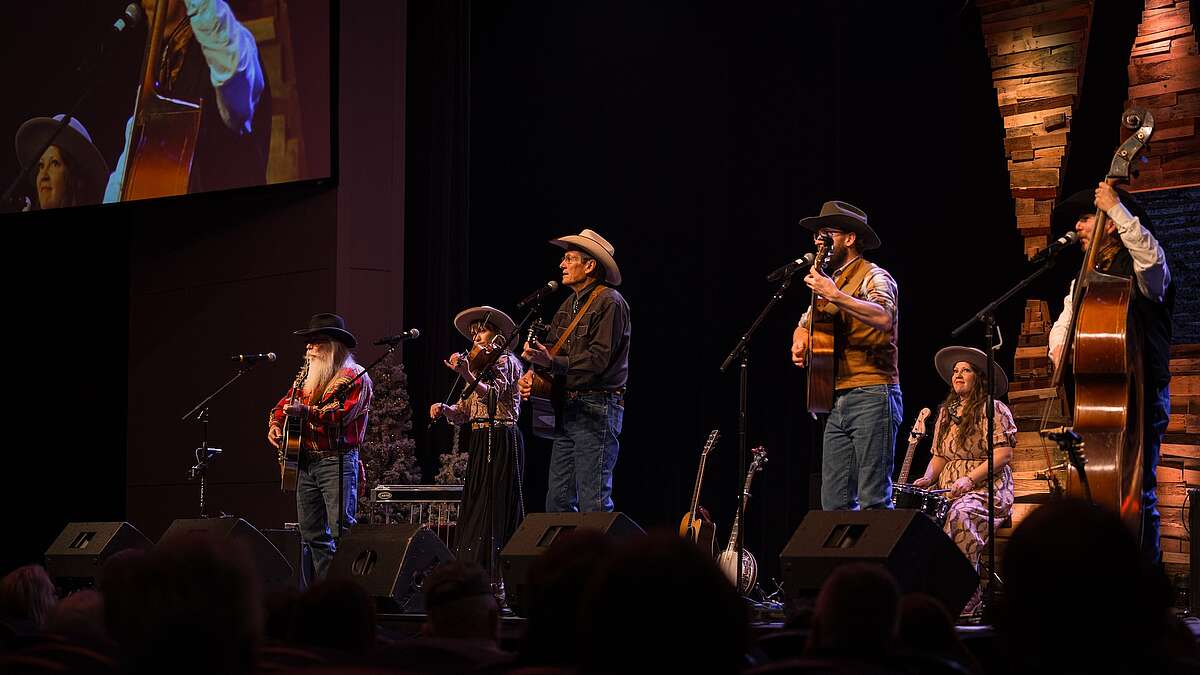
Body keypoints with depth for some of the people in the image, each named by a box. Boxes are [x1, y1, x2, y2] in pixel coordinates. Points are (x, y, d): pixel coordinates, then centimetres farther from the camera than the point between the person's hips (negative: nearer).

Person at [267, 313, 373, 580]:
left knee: (341, 529, -15)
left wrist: (306, 412, -27)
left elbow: (343, 412, -18)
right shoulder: (309, 380, 21)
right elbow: (283, 405, 30)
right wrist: (275, 425, 9)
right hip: (306, 462, 8)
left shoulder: (353, 377, -3)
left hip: (337, 460, -8)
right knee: (312, 534, 6)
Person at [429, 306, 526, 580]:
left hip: (502, 441, -9)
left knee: (496, 506, -12)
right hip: (480, 443, 9)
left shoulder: (505, 360, -3)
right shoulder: (481, 365, 21)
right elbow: (464, 412, 16)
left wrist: (465, 373, -37)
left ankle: (500, 578, -15)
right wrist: (444, 409, -5)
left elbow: (491, 394, -22)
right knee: (474, 509, 6)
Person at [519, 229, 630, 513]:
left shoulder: (609, 303, -10)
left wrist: (550, 362, -22)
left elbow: (598, 360, -18)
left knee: (593, 502, -11)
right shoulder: (569, 305, 18)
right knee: (558, 500, 9)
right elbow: (549, 350, 17)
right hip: (566, 410, 9)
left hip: (596, 410, -9)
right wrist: (533, 372, -3)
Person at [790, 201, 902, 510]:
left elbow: (884, 319, -25)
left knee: (873, 501, -12)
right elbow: (804, 325, 36)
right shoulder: (829, 282, 20)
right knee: (834, 502, 4)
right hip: (837, 401, 8)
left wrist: (834, 295, -30)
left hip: (871, 397, -8)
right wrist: (800, 343, 13)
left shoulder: (873, 277, -4)